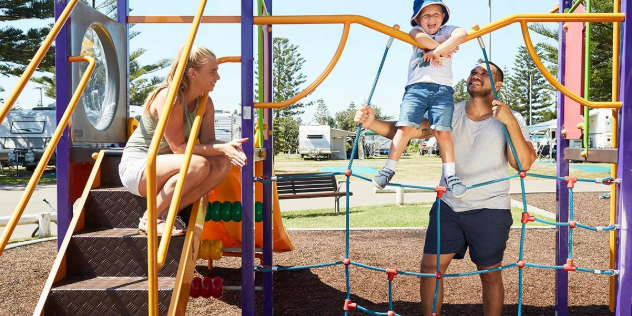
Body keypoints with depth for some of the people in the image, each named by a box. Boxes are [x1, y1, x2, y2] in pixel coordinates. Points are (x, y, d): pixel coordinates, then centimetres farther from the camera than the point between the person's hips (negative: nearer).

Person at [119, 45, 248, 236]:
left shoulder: (205, 103, 1)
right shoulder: (168, 97, -22)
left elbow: (208, 141, -4)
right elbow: (178, 147, -24)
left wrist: (227, 148, -26)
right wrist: (220, 149, -30)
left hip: (162, 163, 8)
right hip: (136, 166, -7)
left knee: (223, 164, -15)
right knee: (198, 165, -33)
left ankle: (168, 213, -7)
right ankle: (149, 219, -16)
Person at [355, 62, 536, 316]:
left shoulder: (511, 120, -5)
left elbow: (523, 163, -18)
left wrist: (511, 123, -29)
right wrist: (372, 123, -26)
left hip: (490, 211, -2)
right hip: (448, 206, 3)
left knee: (490, 274, 9)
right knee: (430, 266, 2)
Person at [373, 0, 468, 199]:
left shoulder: (448, 31, 18)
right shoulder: (416, 30, 20)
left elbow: (461, 34, -7)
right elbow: (421, 37, -7)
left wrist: (435, 52, -12)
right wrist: (442, 49, -3)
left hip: (442, 89, 0)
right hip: (416, 87, 0)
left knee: (443, 132, -10)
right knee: (406, 127, -14)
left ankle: (450, 175, -3)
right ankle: (389, 169, -7)